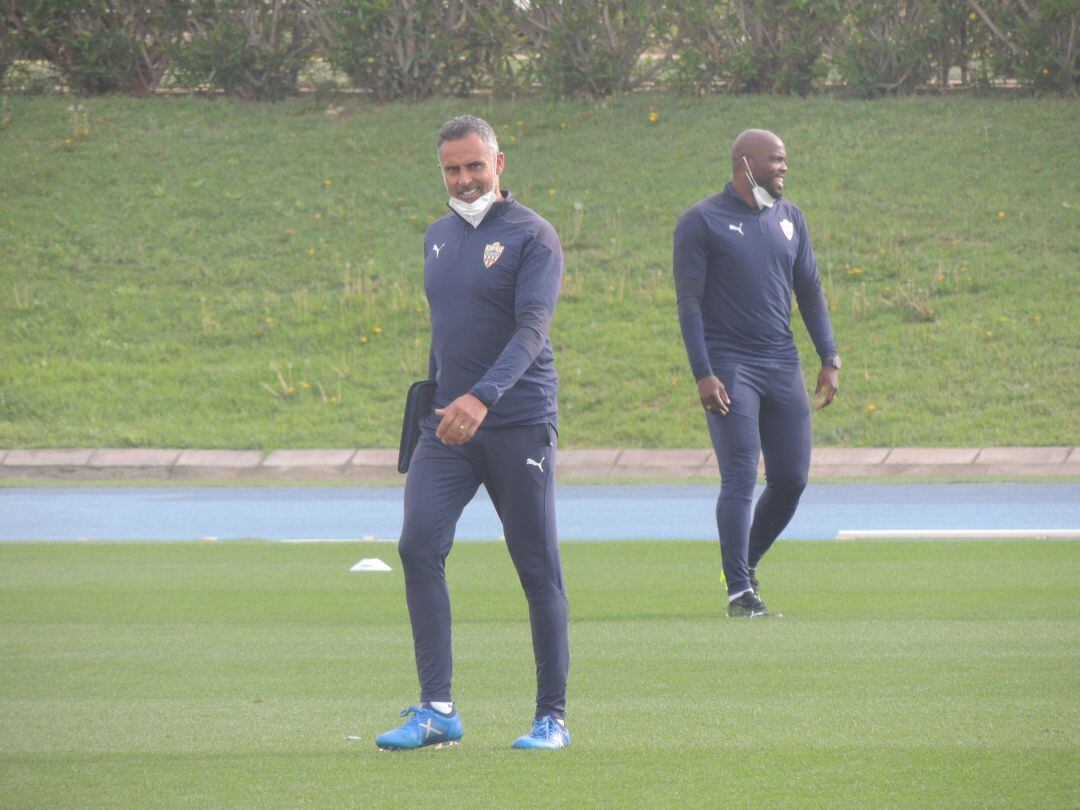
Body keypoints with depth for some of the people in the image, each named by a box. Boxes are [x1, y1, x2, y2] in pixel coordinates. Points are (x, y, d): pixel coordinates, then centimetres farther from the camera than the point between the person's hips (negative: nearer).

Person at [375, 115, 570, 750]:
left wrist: (483, 397, -32)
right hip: (448, 425, 5)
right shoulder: (438, 237, 14)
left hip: (519, 426, -5)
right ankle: (437, 709, -11)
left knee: (539, 568, -1)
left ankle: (553, 716, 9)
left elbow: (531, 328, -19)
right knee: (419, 546, -12)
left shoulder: (532, 236, -7)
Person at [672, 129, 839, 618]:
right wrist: (702, 373, -15)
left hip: (782, 363, 6)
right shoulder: (702, 221, -4)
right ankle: (739, 591, -12)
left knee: (791, 480, 3)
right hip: (728, 365, -6)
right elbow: (689, 301, -7)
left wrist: (829, 360, 11)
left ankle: (747, 563, 24)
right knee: (740, 480, -12)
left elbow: (809, 292, 19)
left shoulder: (789, 219, 13)